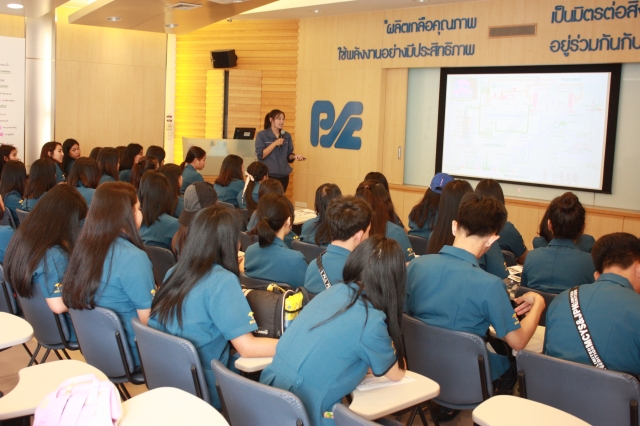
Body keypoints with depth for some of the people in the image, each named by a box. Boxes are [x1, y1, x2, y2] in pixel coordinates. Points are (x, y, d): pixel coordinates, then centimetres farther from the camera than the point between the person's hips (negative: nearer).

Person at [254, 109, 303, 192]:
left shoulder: (287, 136, 8)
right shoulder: (262, 135, -4)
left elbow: (288, 156, 13)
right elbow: (260, 155, -13)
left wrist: (294, 156, -9)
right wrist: (275, 143, -17)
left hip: (283, 176, 4)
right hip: (268, 176, -4)